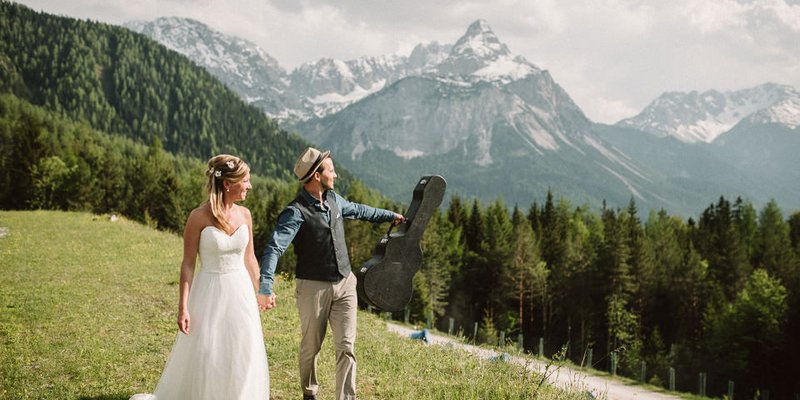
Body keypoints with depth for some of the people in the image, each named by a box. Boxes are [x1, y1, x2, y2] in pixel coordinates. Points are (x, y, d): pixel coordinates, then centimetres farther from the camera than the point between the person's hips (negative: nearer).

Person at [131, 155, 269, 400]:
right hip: (210, 296, -4)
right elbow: (188, 264, -9)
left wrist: (258, 295, 14)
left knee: (242, 360, 9)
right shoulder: (199, 217, -12)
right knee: (204, 360, 0)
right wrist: (183, 307, -12)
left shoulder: (244, 214, 2)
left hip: (240, 293, 5)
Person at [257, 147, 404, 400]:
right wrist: (265, 287, -41)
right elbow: (275, 248, -29)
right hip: (313, 287, -5)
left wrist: (390, 215, 39)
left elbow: (357, 210, 27)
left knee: (346, 347, -3)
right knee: (311, 347, 11)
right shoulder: (296, 212, -18)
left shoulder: (333, 199, 5)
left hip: (345, 284, 5)